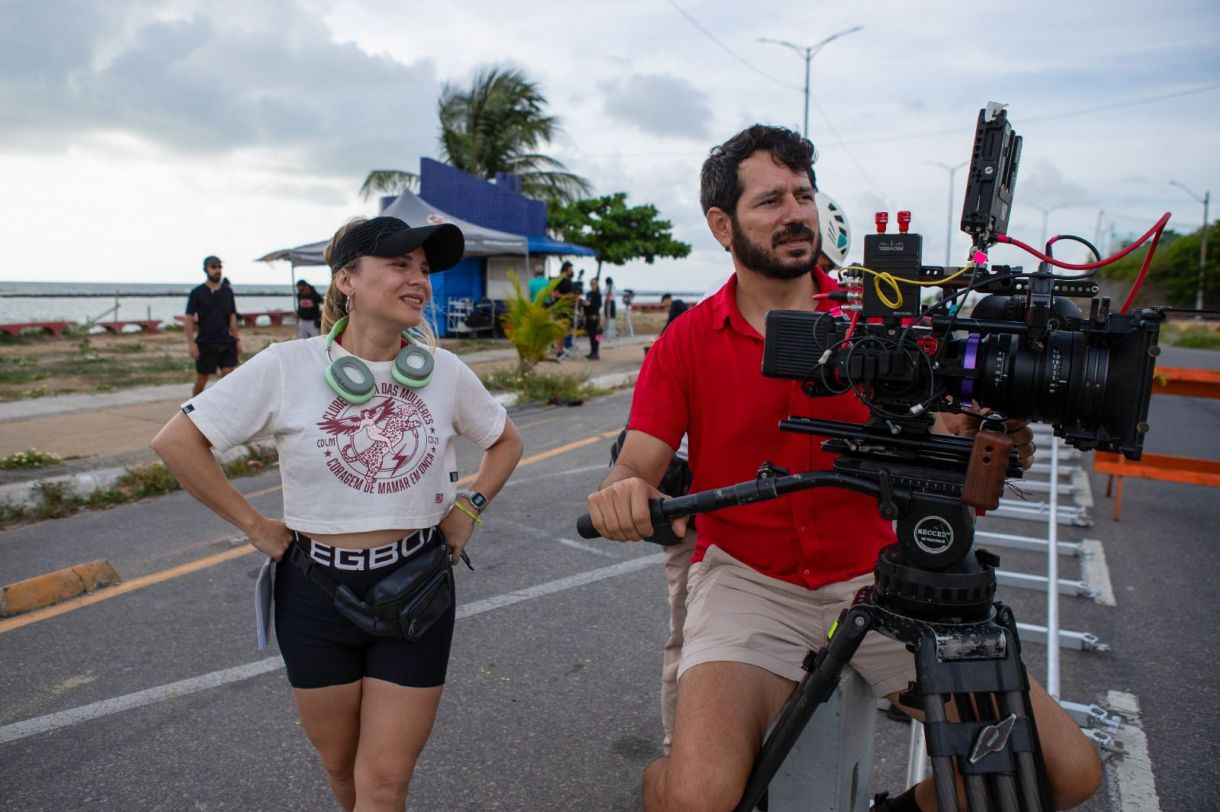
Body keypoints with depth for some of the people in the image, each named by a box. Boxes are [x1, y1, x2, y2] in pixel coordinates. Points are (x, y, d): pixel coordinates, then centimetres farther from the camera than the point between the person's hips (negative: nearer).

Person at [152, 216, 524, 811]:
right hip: (317, 591, 0)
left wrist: (469, 508, 0)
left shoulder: (444, 371, -5)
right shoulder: (288, 367, -12)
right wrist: (254, 526, -6)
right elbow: (176, 442, -6)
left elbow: (506, 441, 11)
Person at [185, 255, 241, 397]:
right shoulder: (197, 293, -2)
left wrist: (237, 339, 7)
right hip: (205, 343, -2)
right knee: (201, 379, 7)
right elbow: (189, 319, -4)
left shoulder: (227, 291, 7)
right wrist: (191, 343, -12)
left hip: (226, 342, 3)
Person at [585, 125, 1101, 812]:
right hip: (748, 578, -2)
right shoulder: (687, 343, 0)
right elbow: (636, 469, -5)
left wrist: (981, 434, -23)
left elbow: (942, 433, 1)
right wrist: (624, 493, -29)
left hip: (877, 576, 3)